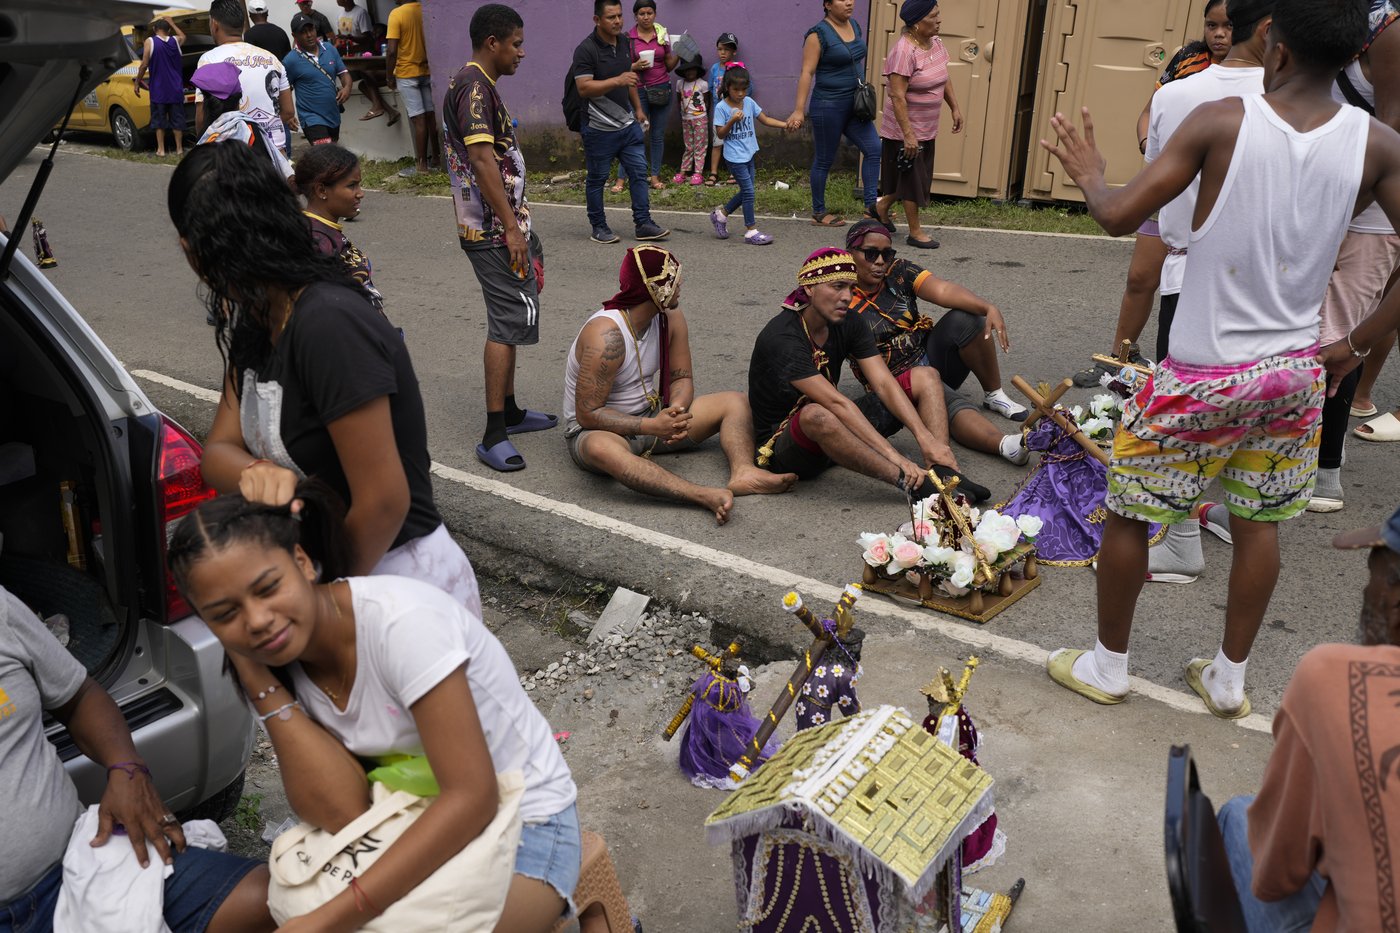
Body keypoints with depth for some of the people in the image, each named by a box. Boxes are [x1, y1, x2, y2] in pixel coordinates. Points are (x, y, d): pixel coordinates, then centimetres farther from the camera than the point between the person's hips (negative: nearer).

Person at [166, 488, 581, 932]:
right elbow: (344, 813, -17)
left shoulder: (400, 620, -26)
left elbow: (472, 796, -28)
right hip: (429, 819, 6)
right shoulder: (284, 665, -6)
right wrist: (258, 679, -19)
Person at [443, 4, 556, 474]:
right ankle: (494, 436, -10)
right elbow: (481, 158, -24)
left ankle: (510, 411, 28)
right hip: (495, 229, -11)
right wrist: (511, 227, -25)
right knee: (509, 322, -11)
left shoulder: (477, 84, 19)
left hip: (497, 227, 11)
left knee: (512, 318, 17)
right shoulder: (475, 86, -14)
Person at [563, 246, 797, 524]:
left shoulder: (670, 317, -5)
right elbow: (588, 414, -25)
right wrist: (652, 427, -33)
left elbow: (682, 378, 1)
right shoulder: (606, 335, -26)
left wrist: (675, 412, -22)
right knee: (601, 448, -44)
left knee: (735, 402, -5)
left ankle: (743, 473, -34)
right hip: (595, 428, -7)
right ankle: (705, 496, -57)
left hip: (652, 415, 7)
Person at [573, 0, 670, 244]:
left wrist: (638, 109, 22)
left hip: (628, 124, 7)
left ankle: (643, 224, 9)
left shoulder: (624, 41, 8)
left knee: (639, 173, 4)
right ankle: (599, 227, 17)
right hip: (599, 129, -6)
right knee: (597, 179, 5)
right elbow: (584, 88, -24)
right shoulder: (586, 50, -15)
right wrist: (617, 80, -31)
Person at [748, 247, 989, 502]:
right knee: (816, 415, -44)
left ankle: (944, 474, -26)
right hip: (784, 449, -7)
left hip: (837, 431, 8)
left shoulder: (848, 325, 0)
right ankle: (914, 485, -36)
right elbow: (836, 403, -32)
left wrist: (926, 438, -25)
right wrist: (894, 456, -37)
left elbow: (884, 384, -11)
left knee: (924, 376, -3)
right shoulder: (781, 338, -24)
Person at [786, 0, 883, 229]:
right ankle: (818, 212, 17)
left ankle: (870, 205, 2)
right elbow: (807, 73, -17)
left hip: (854, 105, 7)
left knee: (873, 148, -2)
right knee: (824, 160, 4)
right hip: (828, 106, -7)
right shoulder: (818, 34, -14)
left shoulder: (855, 26, 8)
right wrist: (799, 110, -21)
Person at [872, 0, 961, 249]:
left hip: (927, 129, 8)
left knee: (919, 177, 17)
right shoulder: (903, 51, -23)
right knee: (912, 178, 2)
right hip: (905, 129, -8)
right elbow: (897, 96, -26)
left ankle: (881, 207, 37)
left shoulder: (935, 43, 4)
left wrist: (954, 108, 16)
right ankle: (915, 232, 15)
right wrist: (908, 135, -28)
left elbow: (944, 79, 19)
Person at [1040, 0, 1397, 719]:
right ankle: (1229, 679, 33)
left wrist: (1090, 176, 6)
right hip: (1294, 371, 4)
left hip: (1201, 373, -4)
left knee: (1127, 513, 12)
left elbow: (1119, 216, -15)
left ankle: (1107, 666, 27)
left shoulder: (1221, 122, -16)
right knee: (1258, 523, 19)